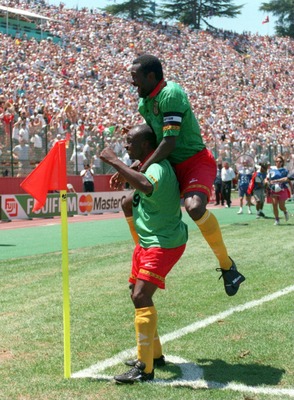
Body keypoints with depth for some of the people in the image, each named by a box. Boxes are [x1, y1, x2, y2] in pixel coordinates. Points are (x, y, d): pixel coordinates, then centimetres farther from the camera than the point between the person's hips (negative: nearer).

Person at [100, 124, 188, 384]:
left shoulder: (158, 167, -20)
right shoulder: (149, 165, 11)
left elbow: (147, 186, -45)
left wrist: (114, 161, -37)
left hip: (164, 243, -11)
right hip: (147, 242, 11)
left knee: (141, 296, -19)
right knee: (138, 295, 16)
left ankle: (145, 369, -16)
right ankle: (154, 354, 30)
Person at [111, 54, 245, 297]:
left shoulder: (170, 93, -20)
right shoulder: (145, 102, 8)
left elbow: (169, 142, -26)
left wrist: (141, 172, -22)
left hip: (196, 161, -10)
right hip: (172, 166, 10)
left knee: (195, 207, -38)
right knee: (129, 204, 12)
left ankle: (227, 264, -18)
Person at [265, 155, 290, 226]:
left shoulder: (285, 170, -2)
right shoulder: (271, 169, 6)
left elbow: (286, 179, -19)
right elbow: (267, 179, 13)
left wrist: (276, 181, -30)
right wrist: (267, 181, -12)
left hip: (282, 191, -2)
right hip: (273, 191, 2)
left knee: (281, 207, 0)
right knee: (274, 205, -8)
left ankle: (285, 212, 34)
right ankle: (277, 220, 4)